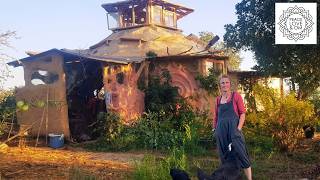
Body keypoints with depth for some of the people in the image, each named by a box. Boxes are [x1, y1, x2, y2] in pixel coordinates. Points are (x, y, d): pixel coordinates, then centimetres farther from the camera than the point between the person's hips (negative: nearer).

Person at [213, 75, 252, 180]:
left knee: (241, 155, -7)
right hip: (221, 131, 5)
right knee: (224, 156, 10)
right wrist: (214, 128, 14)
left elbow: (242, 113, -3)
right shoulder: (218, 99, 12)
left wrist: (239, 129, -12)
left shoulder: (236, 96, 1)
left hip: (233, 128, -4)